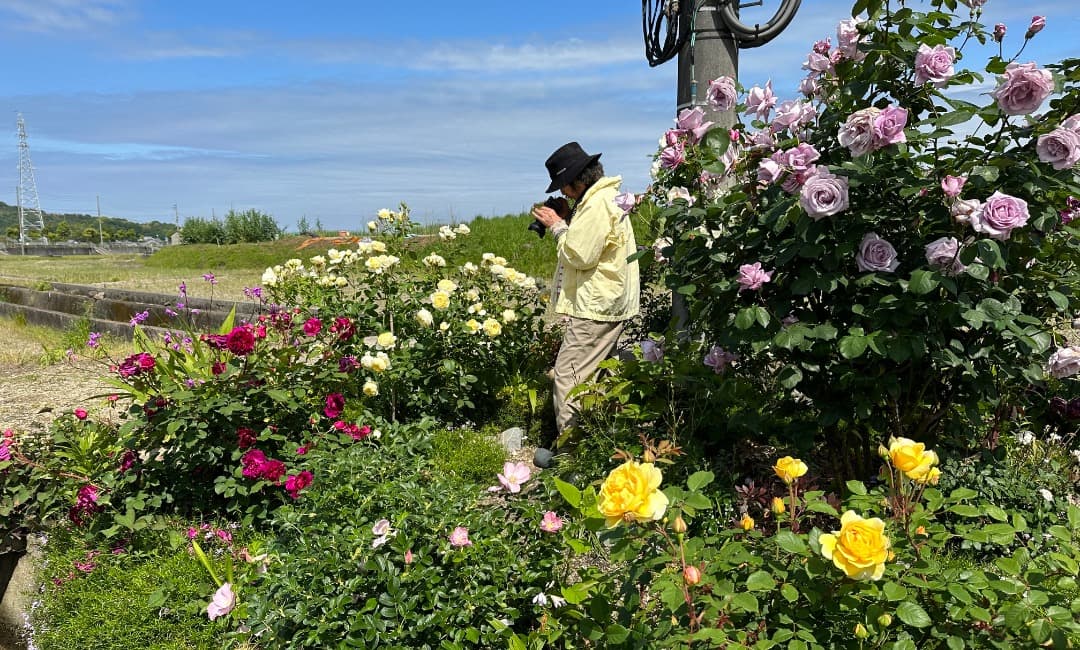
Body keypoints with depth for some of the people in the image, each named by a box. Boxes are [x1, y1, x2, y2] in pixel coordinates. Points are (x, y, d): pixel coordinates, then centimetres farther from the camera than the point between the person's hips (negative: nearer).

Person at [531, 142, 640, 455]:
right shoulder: (605, 196, 17)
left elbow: (579, 255, -20)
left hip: (597, 307, -11)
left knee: (568, 374, -9)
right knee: (593, 373, 17)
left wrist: (557, 226, -7)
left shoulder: (597, 204, -17)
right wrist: (561, 223, 8)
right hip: (607, 303, 11)